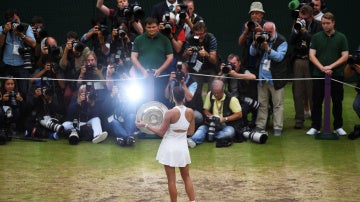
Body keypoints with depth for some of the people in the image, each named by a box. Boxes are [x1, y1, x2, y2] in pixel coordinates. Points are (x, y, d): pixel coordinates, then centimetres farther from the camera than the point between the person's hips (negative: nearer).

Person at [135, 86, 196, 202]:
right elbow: (191, 132, 4)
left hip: (170, 147, -4)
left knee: (172, 180, 5)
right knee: (186, 177, 16)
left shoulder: (170, 113, -17)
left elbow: (161, 133, -11)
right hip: (183, 148, 4)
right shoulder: (190, 112, -5)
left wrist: (145, 125, -4)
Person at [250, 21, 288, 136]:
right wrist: (255, 43, -10)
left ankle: (278, 127, 0)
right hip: (262, 77, 5)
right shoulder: (261, 39, 11)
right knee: (262, 104, 9)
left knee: (278, 104, -2)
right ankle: (260, 126, 13)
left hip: (276, 78, -5)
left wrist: (267, 49, -26)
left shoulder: (281, 41, -4)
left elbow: (279, 56, -16)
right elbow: (252, 53, 7)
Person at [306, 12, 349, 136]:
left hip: (336, 74, -1)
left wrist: (330, 67, -13)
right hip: (318, 75, 1)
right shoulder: (316, 37, 6)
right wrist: (322, 68, -14)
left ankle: (338, 127, 14)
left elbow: (345, 56, -2)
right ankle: (315, 127, 10)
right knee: (317, 102, 2)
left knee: (337, 102, 5)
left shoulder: (341, 37, 3)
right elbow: (312, 55, 0)